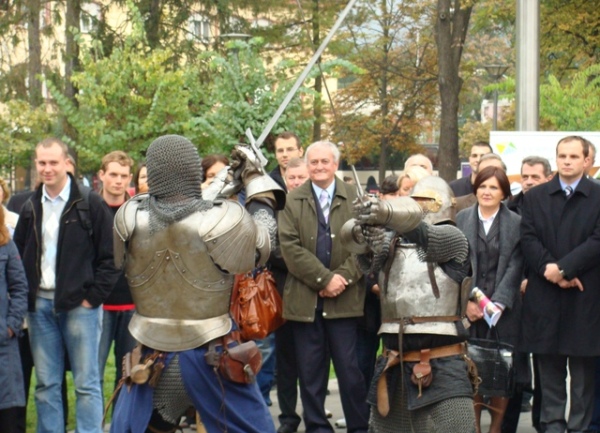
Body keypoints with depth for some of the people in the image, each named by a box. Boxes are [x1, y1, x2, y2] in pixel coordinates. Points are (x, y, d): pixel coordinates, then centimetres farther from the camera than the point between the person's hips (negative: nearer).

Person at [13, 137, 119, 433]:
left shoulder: (90, 204, -3)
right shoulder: (30, 209, 11)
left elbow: (109, 256, -4)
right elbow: (18, 256, 16)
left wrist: (93, 297, -9)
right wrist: (25, 296, 4)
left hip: (79, 305, -4)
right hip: (40, 305, 5)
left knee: (86, 383, -1)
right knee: (46, 384, 8)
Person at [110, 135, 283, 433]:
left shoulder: (128, 218, -9)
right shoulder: (223, 220, -18)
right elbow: (263, 246, 0)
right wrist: (255, 179, 11)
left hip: (152, 359, 2)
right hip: (213, 360, -2)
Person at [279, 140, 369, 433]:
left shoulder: (355, 198, 6)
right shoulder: (292, 201, 6)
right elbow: (290, 246, -4)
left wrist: (343, 277, -13)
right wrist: (324, 278, -12)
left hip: (344, 298, -1)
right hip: (304, 298, 1)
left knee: (349, 368, 1)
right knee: (310, 371, 5)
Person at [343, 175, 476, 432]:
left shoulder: (452, 239, 1)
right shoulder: (389, 243, 10)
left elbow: (422, 230, -21)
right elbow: (350, 237, -9)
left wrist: (388, 212, -40)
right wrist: (362, 230, -34)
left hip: (442, 366, -4)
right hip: (392, 366, 4)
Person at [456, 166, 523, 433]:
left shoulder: (516, 223, 4)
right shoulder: (461, 219, 7)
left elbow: (514, 267, -1)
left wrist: (499, 303, -11)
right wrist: (466, 300, -8)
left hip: (503, 308, 0)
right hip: (468, 308, 1)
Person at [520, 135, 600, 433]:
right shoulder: (534, 197, 12)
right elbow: (528, 239, 2)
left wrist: (564, 267, -15)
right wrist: (549, 268, -13)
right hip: (545, 295, 2)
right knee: (550, 367, 6)